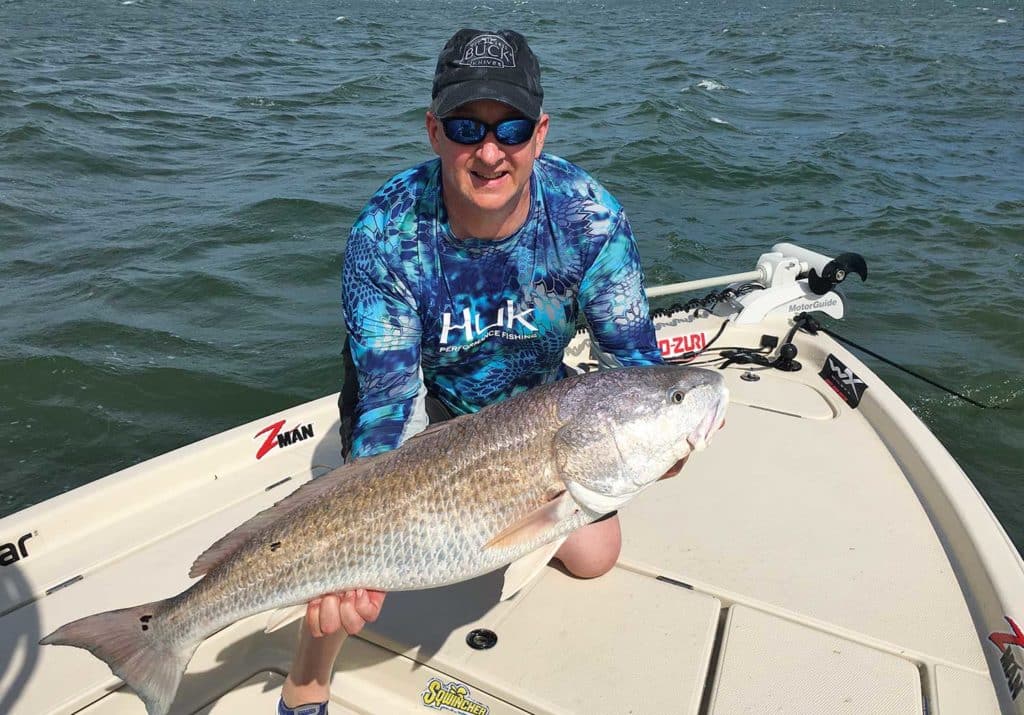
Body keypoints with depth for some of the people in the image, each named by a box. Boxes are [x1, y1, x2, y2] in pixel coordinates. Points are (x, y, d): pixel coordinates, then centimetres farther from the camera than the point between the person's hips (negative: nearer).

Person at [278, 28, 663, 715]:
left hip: (533, 394, 3)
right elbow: (386, 399, -34)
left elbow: (633, 356, -21)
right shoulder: (385, 234, -33)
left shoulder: (589, 214, -28)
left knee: (594, 557, 8)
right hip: (421, 389, -3)